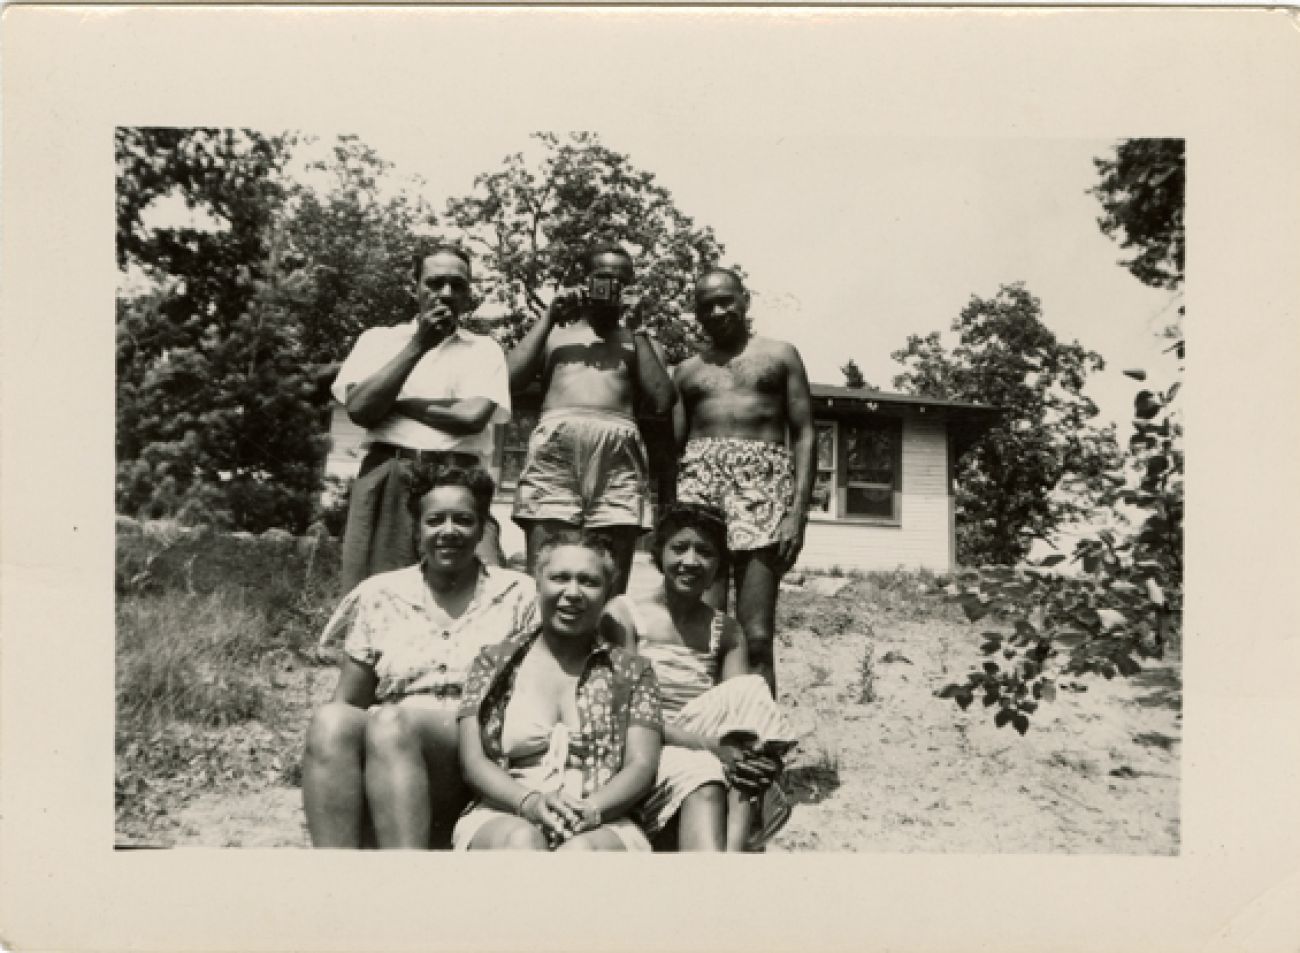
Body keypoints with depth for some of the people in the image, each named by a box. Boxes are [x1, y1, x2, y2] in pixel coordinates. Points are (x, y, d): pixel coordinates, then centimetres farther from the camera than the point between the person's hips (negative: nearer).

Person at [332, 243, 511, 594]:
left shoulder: (485, 349, 10)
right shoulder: (378, 338, 14)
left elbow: (471, 416, -7)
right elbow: (360, 408, -2)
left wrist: (393, 402, 0)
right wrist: (419, 345, -2)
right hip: (385, 482, 1)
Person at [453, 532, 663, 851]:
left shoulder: (632, 671, 14)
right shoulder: (494, 662, 14)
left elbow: (641, 765, 4)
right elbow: (473, 759, 4)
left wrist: (590, 809, -17)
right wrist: (529, 801, -17)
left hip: (600, 827, -1)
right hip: (506, 817, 1)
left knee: (582, 848, -37)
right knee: (522, 839, -35)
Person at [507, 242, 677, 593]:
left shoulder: (641, 342, 26)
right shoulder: (554, 334, 27)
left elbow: (662, 403, 7)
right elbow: (508, 379, 9)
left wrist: (637, 329, 10)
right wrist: (548, 319, 12)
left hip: (618, 452, 1)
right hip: (554, 446, 0)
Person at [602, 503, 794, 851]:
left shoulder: (726, 632, 13)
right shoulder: (624, 613, 0)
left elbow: (745, 712, -1)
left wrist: (752, 753, -27)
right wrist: (708, 744, -25)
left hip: (713, 757, 4)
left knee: (749, 691, -25)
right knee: (702, 783, -36)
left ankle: (734, 851, -42)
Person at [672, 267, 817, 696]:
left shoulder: (780, 355, 15)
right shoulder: (688, 370, 21)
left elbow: (804, 434, 7)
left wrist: (798, 511, -6)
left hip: (764, 482, -2)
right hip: (699, 478, 2)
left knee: (756, 637, -9)